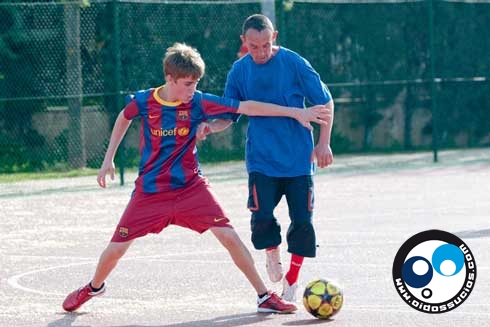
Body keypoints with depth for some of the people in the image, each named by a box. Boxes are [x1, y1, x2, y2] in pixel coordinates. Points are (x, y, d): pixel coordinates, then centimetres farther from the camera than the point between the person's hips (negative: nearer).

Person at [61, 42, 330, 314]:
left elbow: (246, 107, -14)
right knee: (116, 248, 1)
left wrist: (295, 113, -16)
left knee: (228, 236, -13)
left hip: (191, 187, 0)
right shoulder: (144, 101, -10)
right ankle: (93, 288, 33)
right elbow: (124, 118, 14)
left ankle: (265, 297, -2)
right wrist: (109, 158, 14)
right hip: (150, 191, 0)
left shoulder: (198, 103, -11)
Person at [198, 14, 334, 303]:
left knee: (302, 219, -1)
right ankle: (273, 253, 21)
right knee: (262, 215, -14)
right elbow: (229, 114, 7)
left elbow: (325, 102, -1)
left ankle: (292, 282, 19)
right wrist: (209, 126, -14)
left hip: (299, 158, -1)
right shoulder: (240, 70, -1)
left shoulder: (295, 64, -10)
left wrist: (324, 143, -6)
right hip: (262, 159, 1)